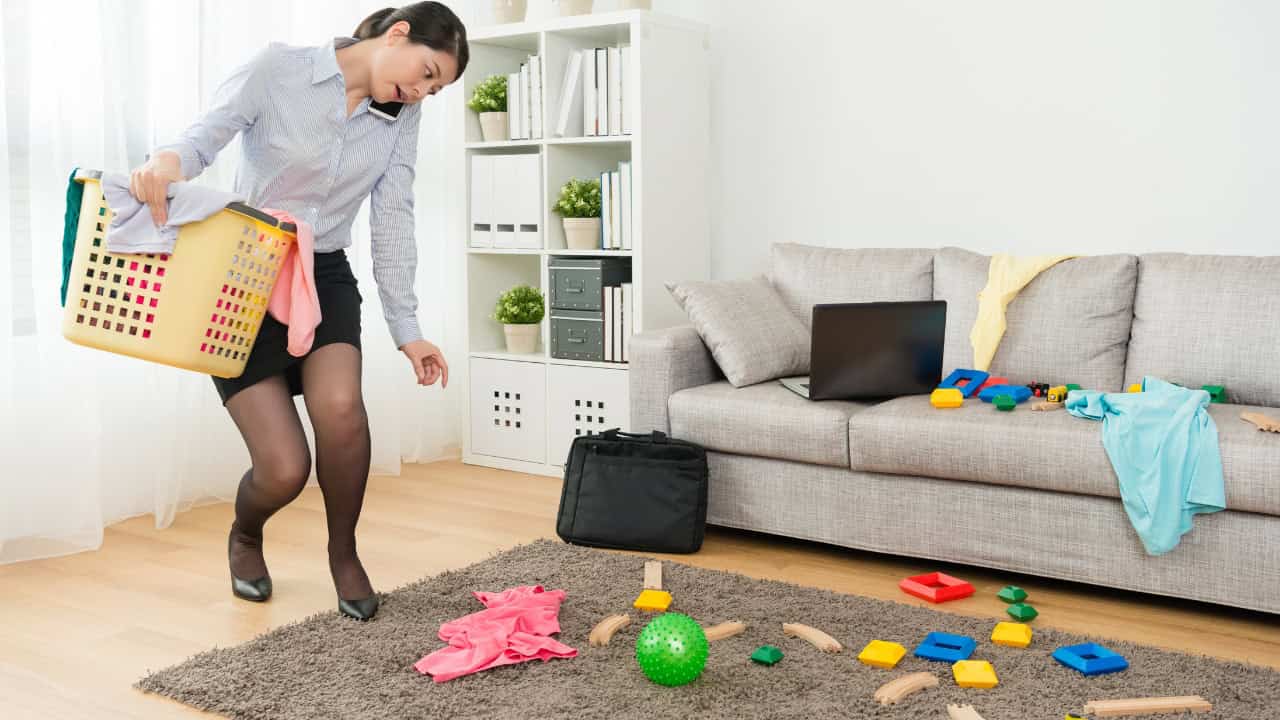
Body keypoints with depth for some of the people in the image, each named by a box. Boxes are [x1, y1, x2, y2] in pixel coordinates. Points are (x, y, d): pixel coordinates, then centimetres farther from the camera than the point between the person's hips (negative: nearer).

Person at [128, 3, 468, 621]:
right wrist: (167, 161, -42)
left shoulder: (401, 116, 3)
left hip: (325, 276, 3)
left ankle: (343, 552, 1)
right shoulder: (277, 70, -10)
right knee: (284, 471, -12)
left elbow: (393, 223, 1)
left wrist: (406, 329, -3)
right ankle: (245, 536, 27)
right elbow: (206, 135, -17)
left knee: (340, 407, -28)